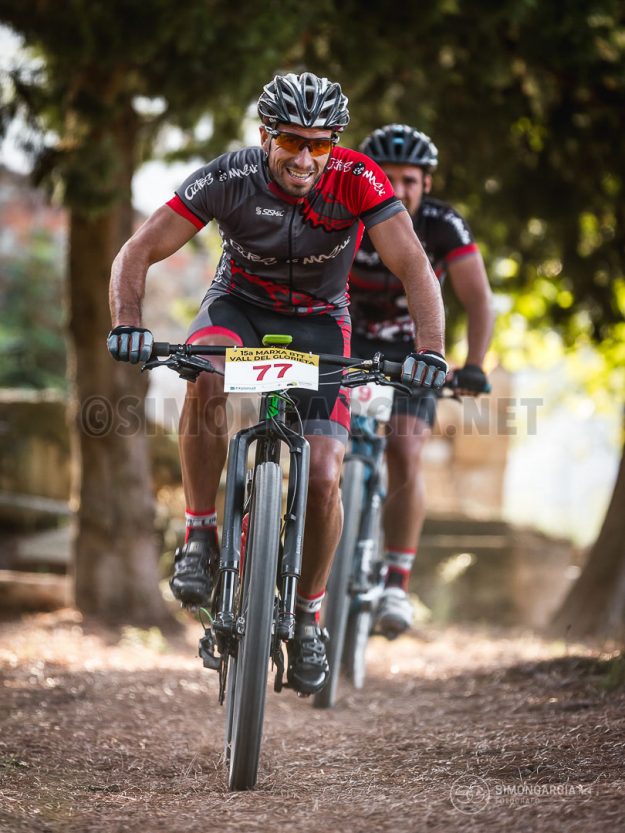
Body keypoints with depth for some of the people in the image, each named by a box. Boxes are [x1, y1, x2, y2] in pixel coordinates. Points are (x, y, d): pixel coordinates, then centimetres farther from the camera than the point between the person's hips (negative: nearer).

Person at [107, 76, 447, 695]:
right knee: (206, 381, -37)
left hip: (318, 322, 0)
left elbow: (414, 269, -30)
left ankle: (308, 616, 9)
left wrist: (429, 350, -46)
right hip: (238, 304, 0)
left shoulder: (356, 180, -26)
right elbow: (136, 254, -23)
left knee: (323, 476, -15)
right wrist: (126, 325, -42)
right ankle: (199, 538, -19)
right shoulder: (228, 178, -25)